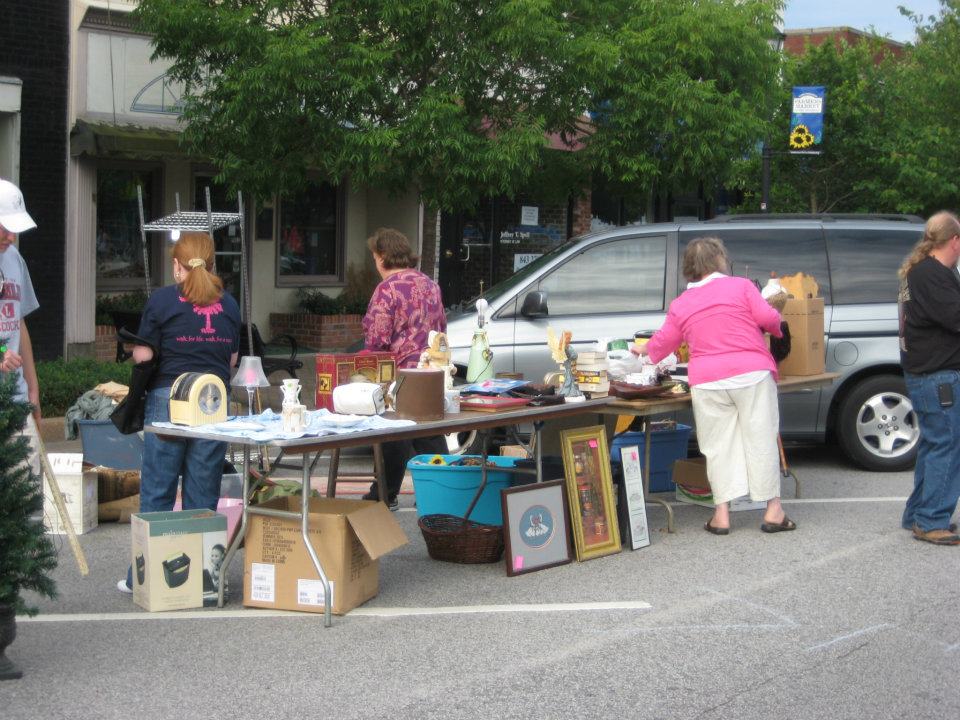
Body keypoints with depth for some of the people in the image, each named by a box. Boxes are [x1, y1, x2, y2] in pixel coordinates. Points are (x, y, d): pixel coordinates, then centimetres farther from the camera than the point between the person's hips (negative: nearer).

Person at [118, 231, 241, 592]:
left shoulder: (162, 300, -3)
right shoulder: (228, 304, 8)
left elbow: (144, 356, -3)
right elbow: (232, 359, 12)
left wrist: (135, 350, 18)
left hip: (169, 399, -3)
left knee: (157, 492, 4)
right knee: (203, 495, 8)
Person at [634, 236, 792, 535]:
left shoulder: (681, 304, 12)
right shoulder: (741, 286, 3)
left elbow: (662, 342, 19)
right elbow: (768, 317, -5)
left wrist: (644, 350, 40)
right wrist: (776, 326, 18)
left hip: (707, 383, 2)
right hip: (751, 374, -2)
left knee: (718, 446, 6)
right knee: (761, 439, 3)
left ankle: (721, 513, 5)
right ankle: (773, 510, 6)